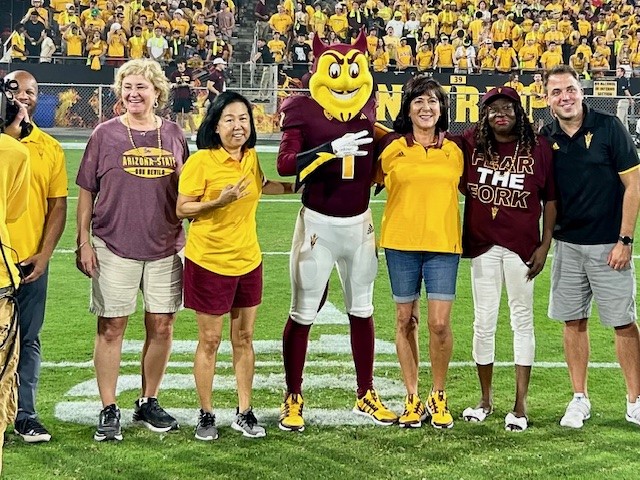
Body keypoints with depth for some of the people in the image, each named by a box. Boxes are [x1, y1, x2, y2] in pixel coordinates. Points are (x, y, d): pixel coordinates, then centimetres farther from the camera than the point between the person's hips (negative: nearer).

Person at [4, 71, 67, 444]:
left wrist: (44, 254, -2)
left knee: (28, 339, 7)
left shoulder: (51, 148, 7)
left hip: (32, 261, 2)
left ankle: (25, 413, 14)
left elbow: (58, 205, 7)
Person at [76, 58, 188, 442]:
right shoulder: (106, 135, 1)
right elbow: (86, 191, 2)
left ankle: (149, 403, 23)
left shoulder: (174, 136, 7)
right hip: (114, 248, -2)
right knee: (112, 328, 0)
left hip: (165, 248, 3)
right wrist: (84, 241, -4)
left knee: (162, 328, 6)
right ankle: (109, 411, 10)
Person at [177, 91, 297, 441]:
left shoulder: (251, 157, 5)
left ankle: (244, 413, 21)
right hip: (209, 261, -5)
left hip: (248, 261, 5)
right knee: (209, 341, 4)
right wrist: (218, 201, -24)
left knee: (244, 338, 11)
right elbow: (182, 209, -12)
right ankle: (206, 415, 17)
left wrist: (293, 186, 25)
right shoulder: (201, 161, -13)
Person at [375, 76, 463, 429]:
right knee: (406, 321, 6)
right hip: (401, 242, 0)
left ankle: (438, 398, 12)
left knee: (440, 323, -5)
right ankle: (412, 398, 18)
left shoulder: (454, 150, 7)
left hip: (443, 244, 0)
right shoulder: (391, 147, 2)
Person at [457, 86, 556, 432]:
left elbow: (550, 199, 1)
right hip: (482, 245, 2)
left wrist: (545, 245, -4)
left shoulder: (538, 148, -2)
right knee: (483, 322, 8)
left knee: (522, 321, 3)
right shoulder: (471, 144, 3)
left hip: (521, 245, -2)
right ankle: (486, 399, 22)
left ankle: (520, 405, 10)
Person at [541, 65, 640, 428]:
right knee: (573, 321, 8)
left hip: (608, 244, -4)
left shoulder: (609, 127, -7)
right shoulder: (546, 138, 3)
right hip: (567, 245, 4)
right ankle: (580, 399, 19)